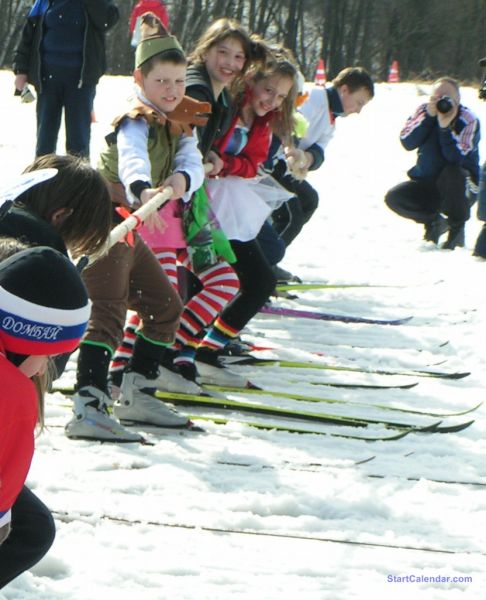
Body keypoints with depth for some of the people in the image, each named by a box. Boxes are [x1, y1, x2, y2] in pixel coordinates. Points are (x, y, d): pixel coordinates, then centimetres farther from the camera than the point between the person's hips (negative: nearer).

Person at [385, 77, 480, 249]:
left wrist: (445, 127, -37)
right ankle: (433, 221, 8)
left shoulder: (468, 120, -16)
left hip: (462, 188, -4)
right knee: (394, 198, -19)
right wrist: (428, 117, -25)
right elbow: (407, 143, -18)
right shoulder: (423, 111, -4)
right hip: (426, 182, 4)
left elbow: (456, 159, -29)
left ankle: (457, 227, -14)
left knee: (452, 173, -38)